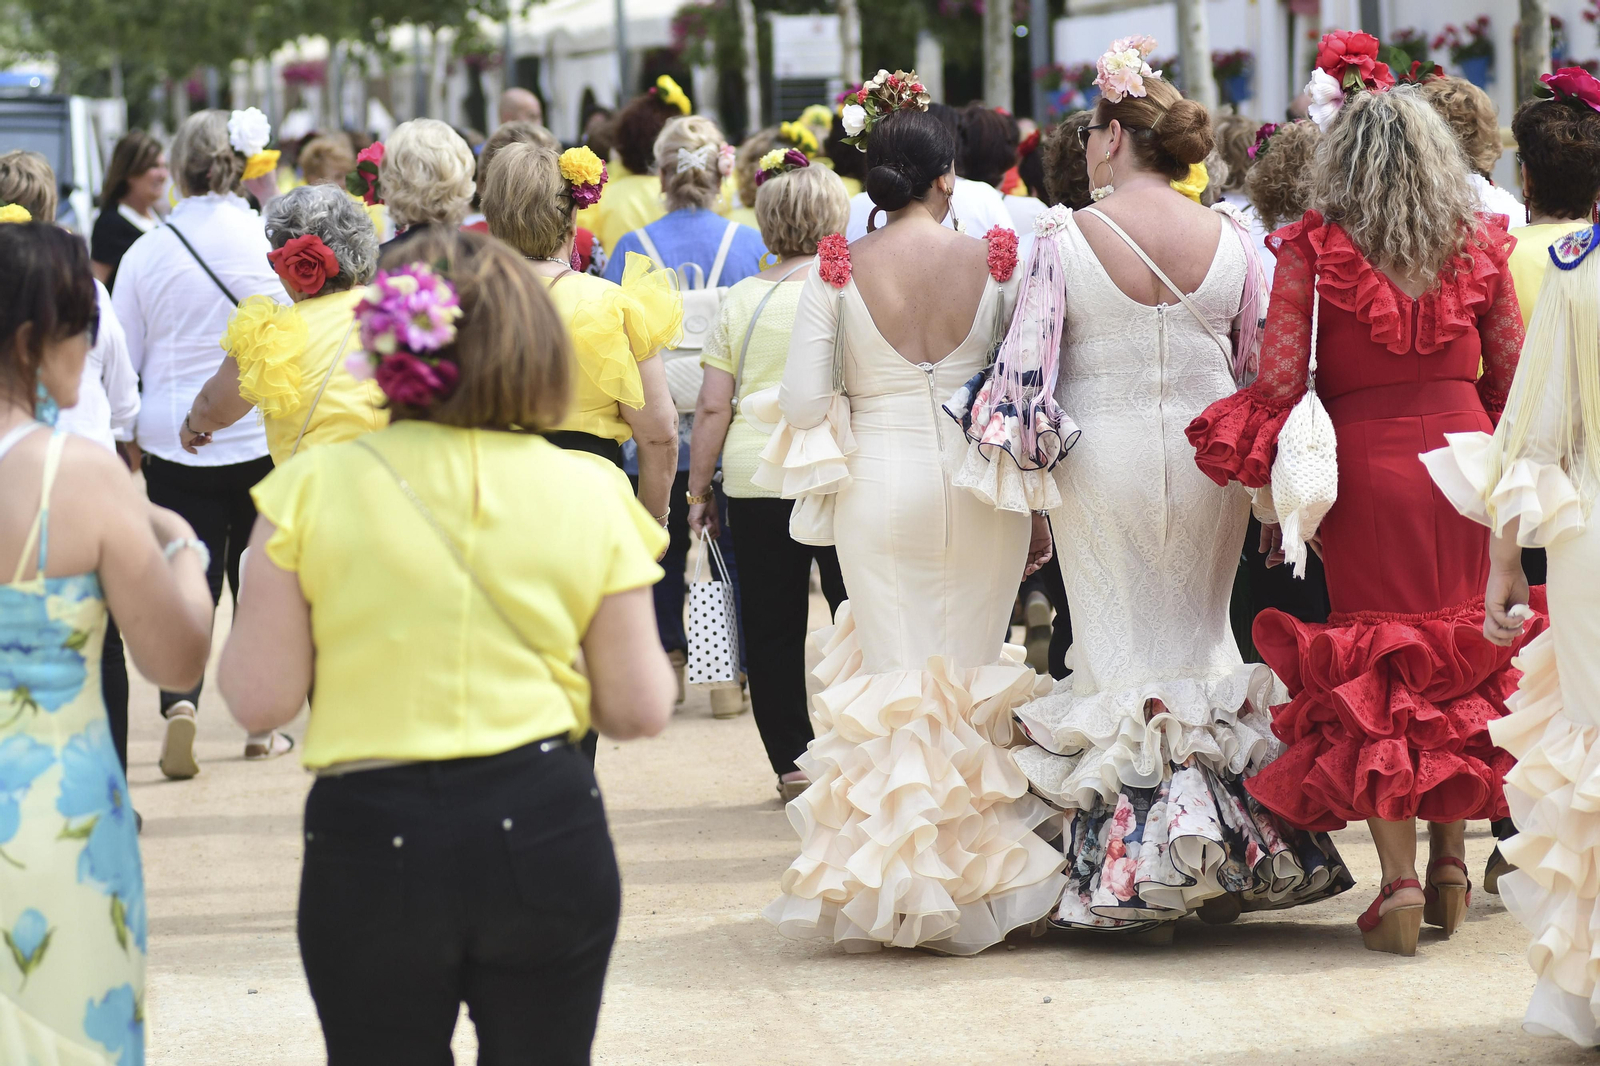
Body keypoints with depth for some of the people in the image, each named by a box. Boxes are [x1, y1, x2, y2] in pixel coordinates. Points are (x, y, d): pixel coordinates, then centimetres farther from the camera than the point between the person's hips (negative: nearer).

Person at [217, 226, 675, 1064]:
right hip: (543, 827, 1)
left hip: (370, 839, -1)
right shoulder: (588, 494, -1)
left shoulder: (312, 488, -5)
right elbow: (640, 710, 1)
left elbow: (260, 699, -5)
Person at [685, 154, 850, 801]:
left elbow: (712, 407, 5)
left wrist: (698, 491, 12)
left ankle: (792, 764, 10)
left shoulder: (741, 299, 5)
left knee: (772, 627, 8)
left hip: (755, 480, 3)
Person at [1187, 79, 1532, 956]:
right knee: (1461, 657, 15)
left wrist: (1275, 496, 3)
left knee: (1372, 677, 3)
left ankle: (1398, 881, -4)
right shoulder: (1476, 242, 3)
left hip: (1365, 462, -3)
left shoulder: (1315, 246, -5)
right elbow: (1514, 370, 7)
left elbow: (1279, 377, -7)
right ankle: (1449, 863, 18)